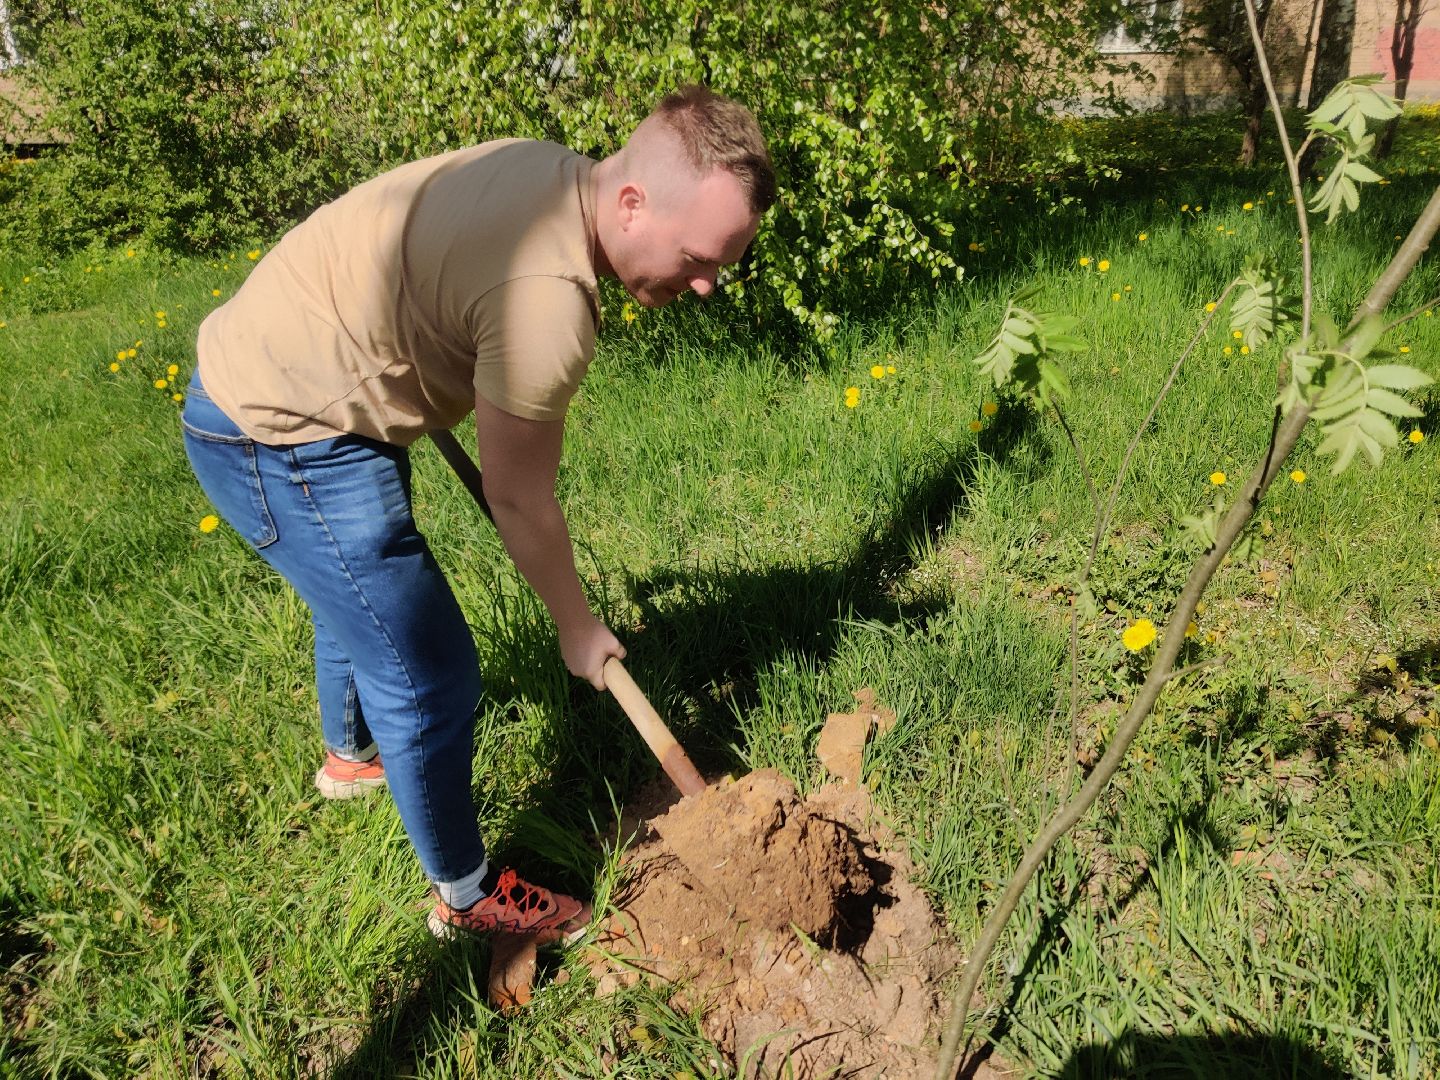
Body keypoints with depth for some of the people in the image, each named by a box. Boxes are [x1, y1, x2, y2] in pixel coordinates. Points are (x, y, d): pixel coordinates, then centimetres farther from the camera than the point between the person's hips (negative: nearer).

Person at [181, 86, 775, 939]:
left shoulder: (550, 169, -4)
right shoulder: (548, 300, -32)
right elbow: (521, 501, -19)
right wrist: (578, 628, -3)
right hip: (282, 441, -10)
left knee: (359, 595, 31)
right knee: (432, 677, -4)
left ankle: (351, 756, 59)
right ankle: (468, 896, 20)